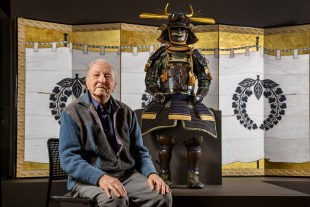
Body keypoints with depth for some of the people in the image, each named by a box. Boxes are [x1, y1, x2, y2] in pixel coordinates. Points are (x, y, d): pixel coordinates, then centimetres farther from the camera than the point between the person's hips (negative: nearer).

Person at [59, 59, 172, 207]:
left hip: (127, 175, 4)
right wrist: (101, 177, -26)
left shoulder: (127, 113, 12)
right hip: (89, 179, -4)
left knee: (163, 195, -20)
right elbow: (69, 157, -11)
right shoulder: (72, 113, -2)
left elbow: (139, 151, 14)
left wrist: (151, 173, -7)